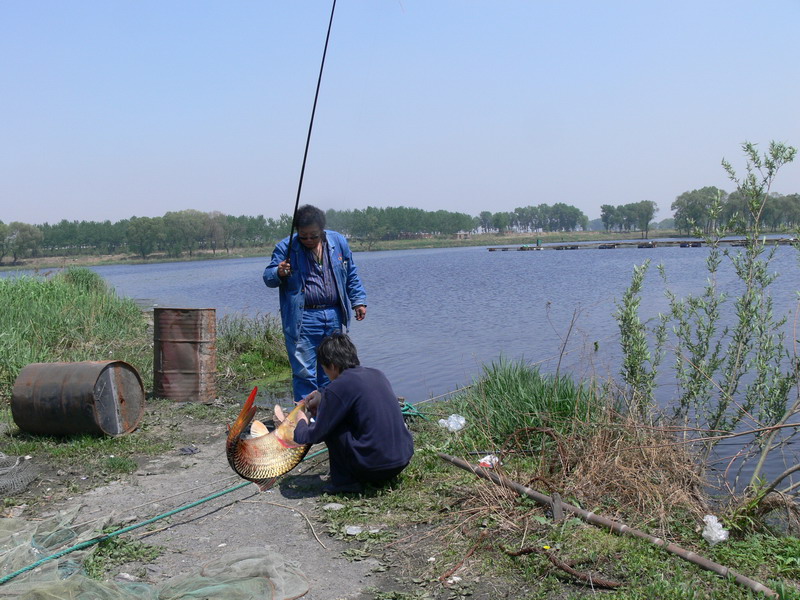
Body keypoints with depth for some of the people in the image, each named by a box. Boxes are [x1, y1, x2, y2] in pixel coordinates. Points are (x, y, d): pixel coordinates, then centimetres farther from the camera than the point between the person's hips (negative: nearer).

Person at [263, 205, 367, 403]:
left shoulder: (338, 242, 8)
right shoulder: (285, 247, -3)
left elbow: (351, 275, 17)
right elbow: (268, 277, -5)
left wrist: (359, 301, 12)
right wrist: (278, 273, -27)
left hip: (334, 316, 4)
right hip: (301, 319, -4)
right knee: (304, 372, -4)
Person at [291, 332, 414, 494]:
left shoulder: (338, 387, -10)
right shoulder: (377, 375, 10)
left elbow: (314, 436, -2)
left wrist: (301, 423, 19)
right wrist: (323, 399, 39)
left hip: (373, 466, -7)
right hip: (404, 459, 7)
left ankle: (344, 480, 6)